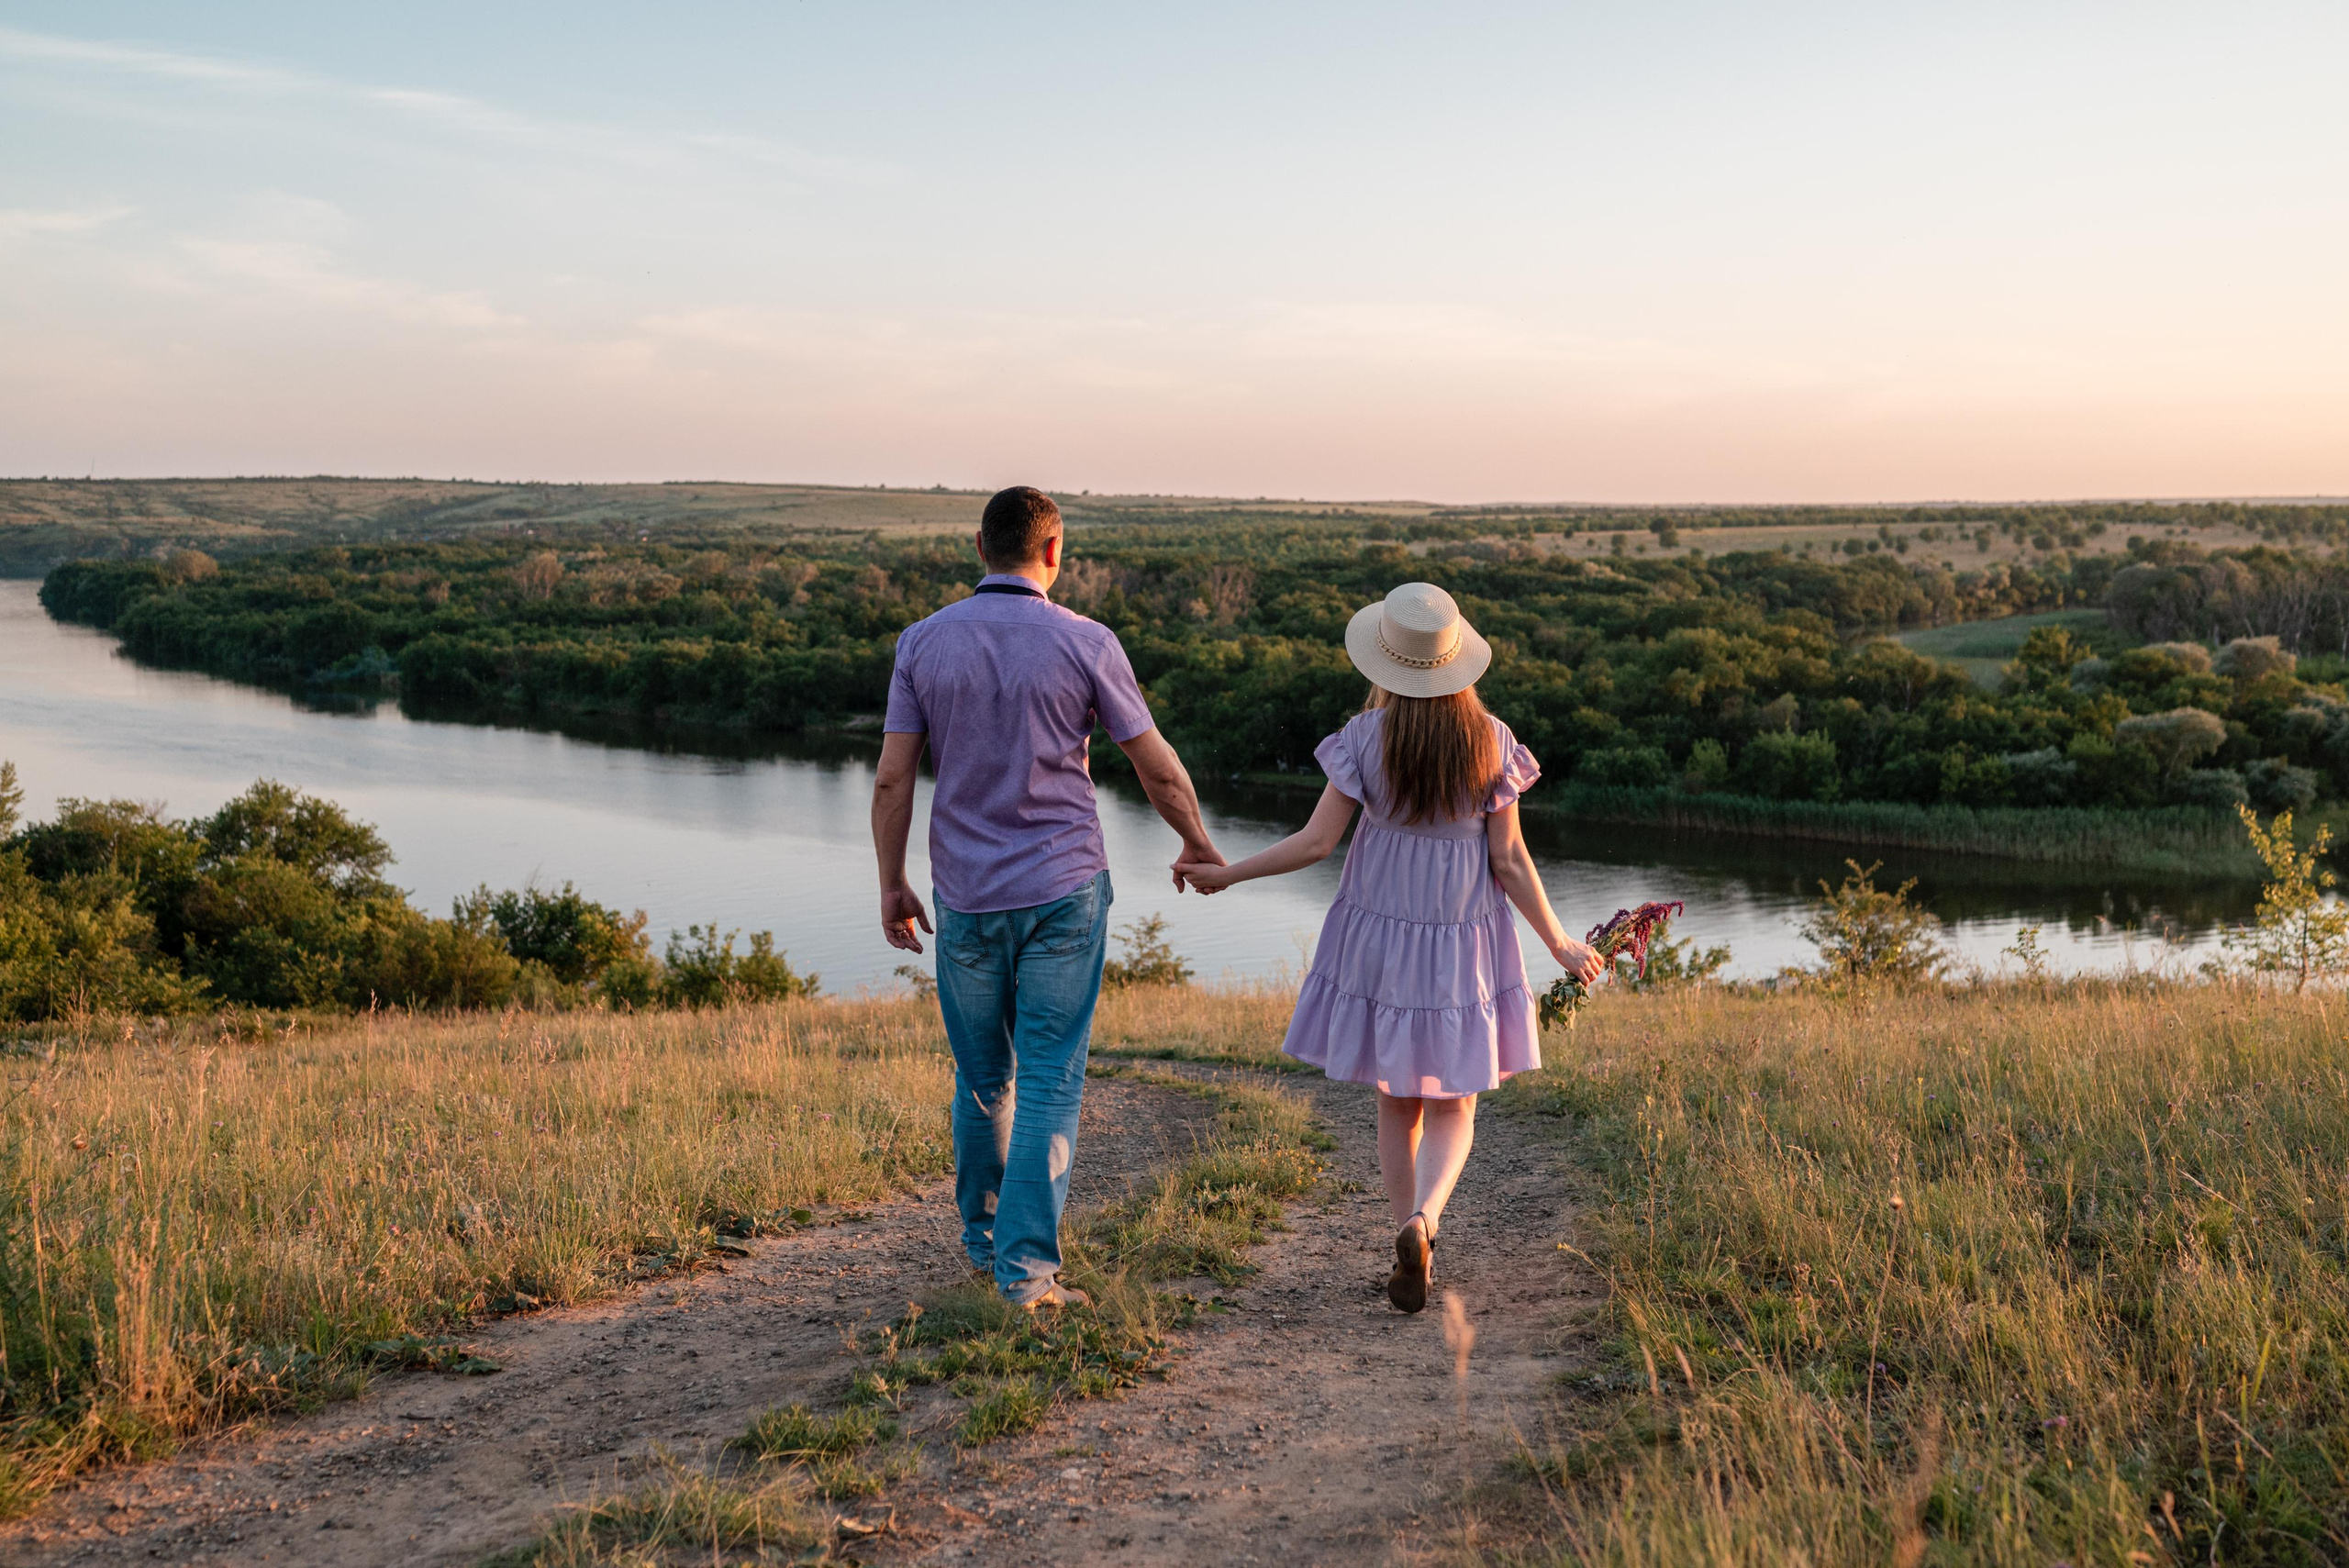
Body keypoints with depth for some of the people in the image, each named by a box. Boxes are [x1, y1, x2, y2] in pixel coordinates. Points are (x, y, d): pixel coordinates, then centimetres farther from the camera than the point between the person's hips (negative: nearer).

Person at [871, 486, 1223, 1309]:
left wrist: (892, 885, 9)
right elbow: (1159, 768, -2)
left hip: (966, 898, 3)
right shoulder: (1086, 643, -7)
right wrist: (1197, 845, 15)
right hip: (1063, 892, -3)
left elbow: (892, 777, -2)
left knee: (982, 1077, 18)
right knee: (1049, 1082, 2)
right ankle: (1027, 1265, -1)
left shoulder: (924, 641, -1)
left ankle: (984, 1235, 34)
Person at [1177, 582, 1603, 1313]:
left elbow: (1317, 841, -10)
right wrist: (1558, 943, 6)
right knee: (1451, 1106, 10)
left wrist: (1226, 873, 3)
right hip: (1462, 940, 0)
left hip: (1378, 933, 0)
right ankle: (1420, 1220, -16)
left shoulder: (1365, 738, -11)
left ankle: (1413, 1252, 16)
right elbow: (1509, 860, -6)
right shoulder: (1490, 742, -8)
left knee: (1398, 1103, 15)